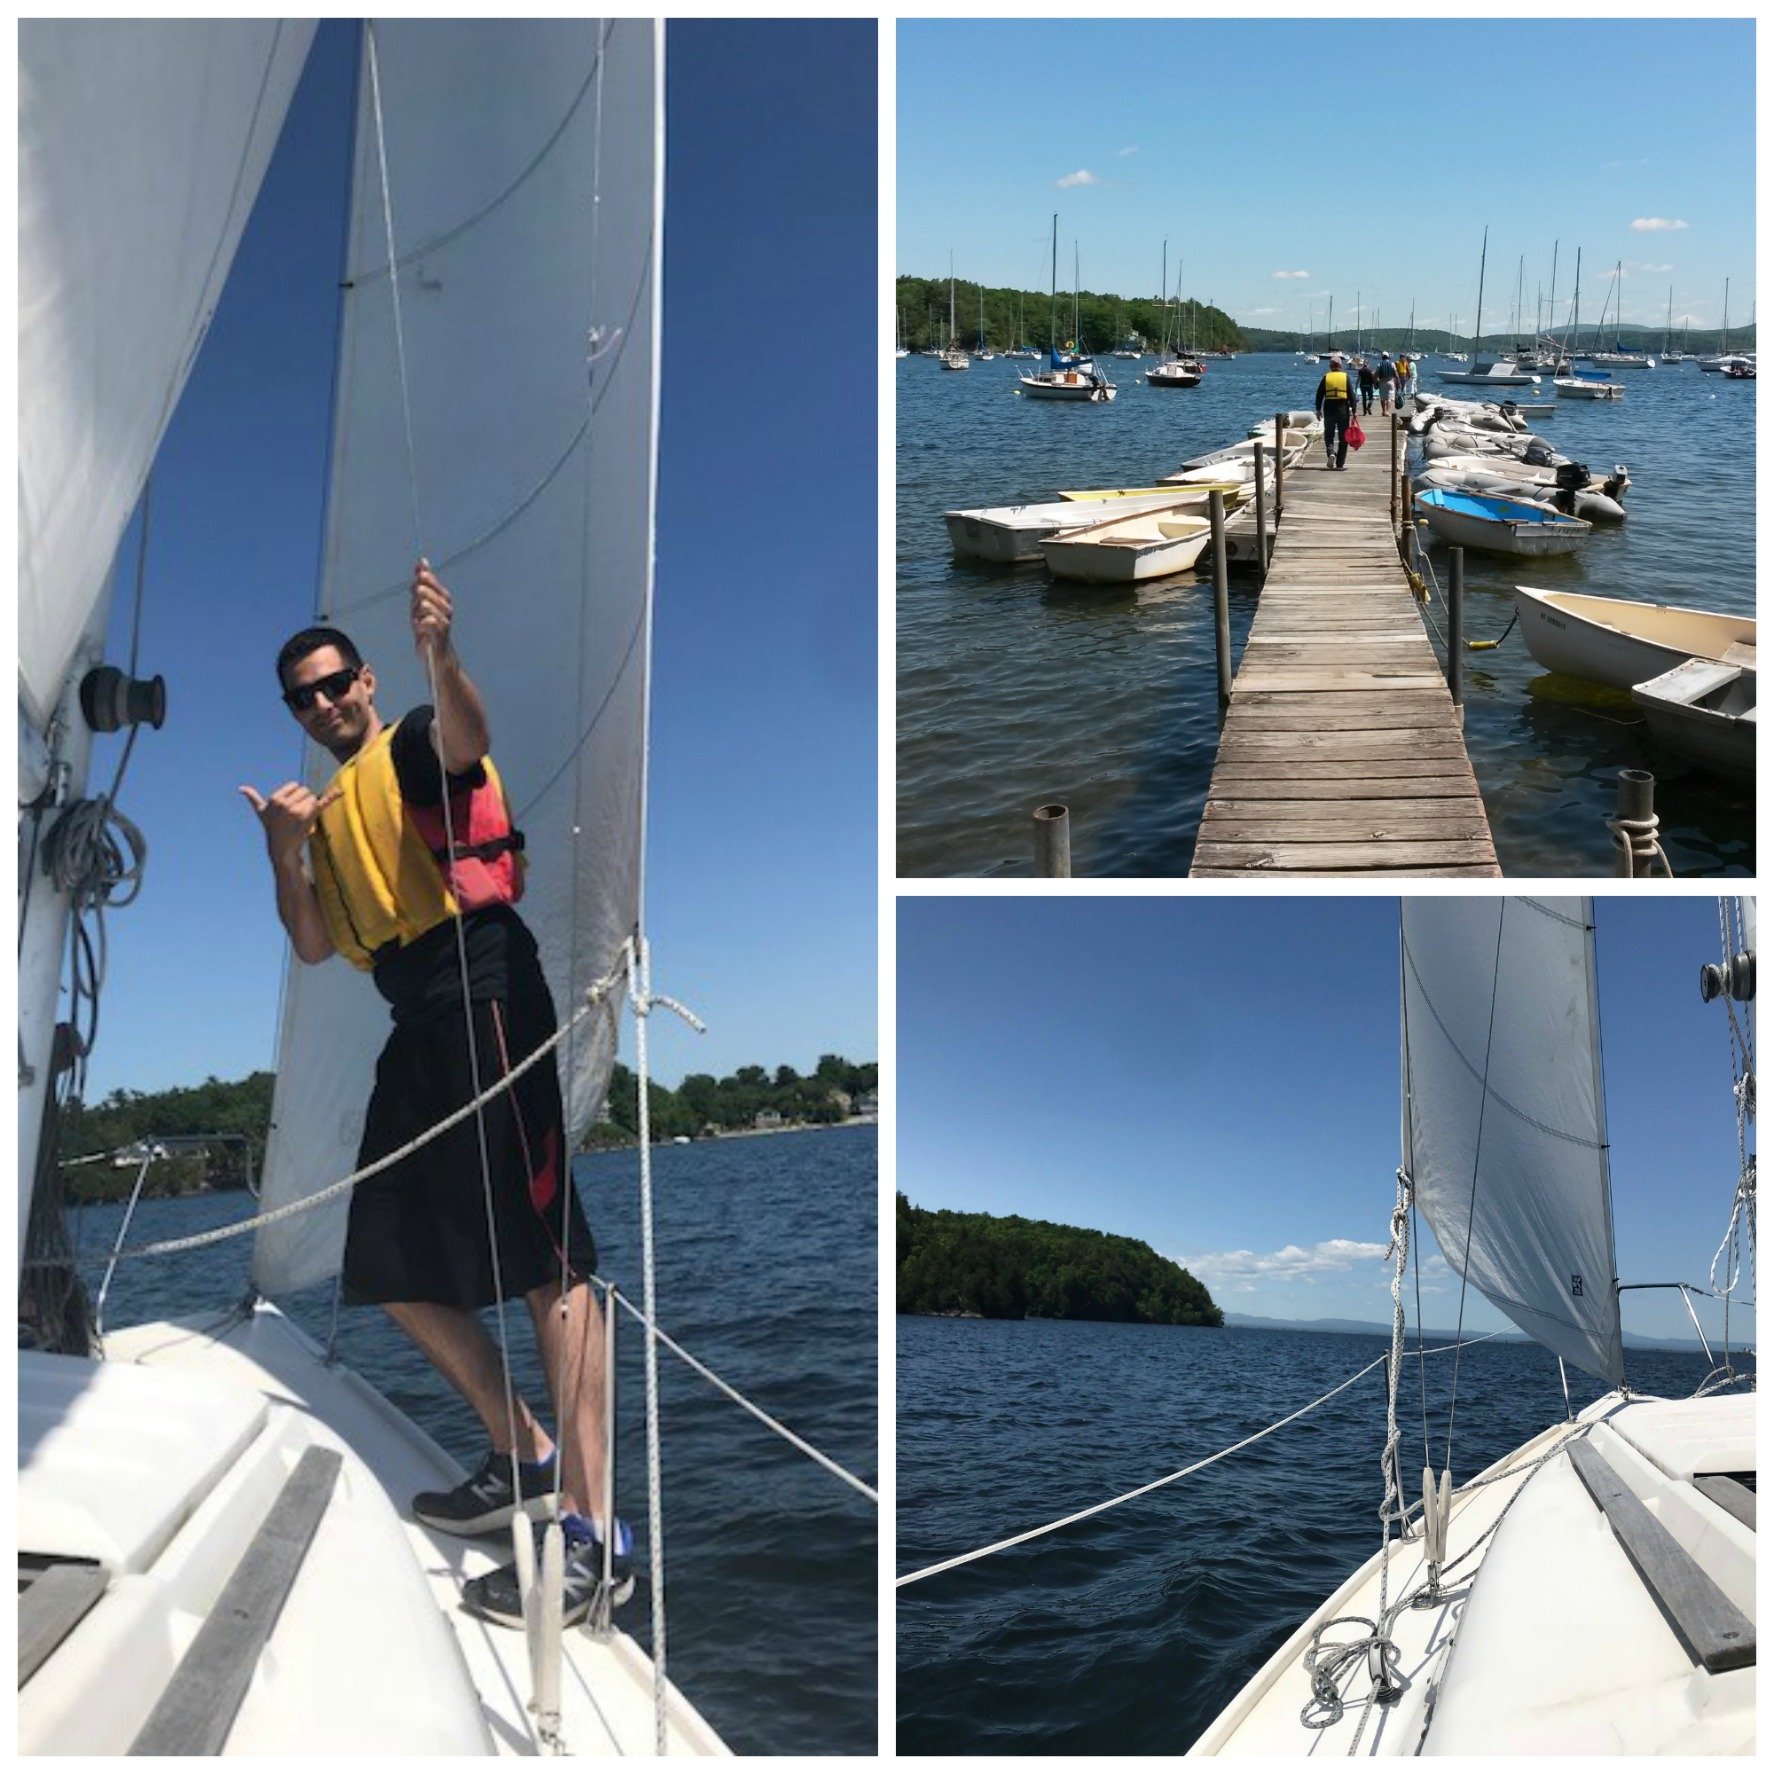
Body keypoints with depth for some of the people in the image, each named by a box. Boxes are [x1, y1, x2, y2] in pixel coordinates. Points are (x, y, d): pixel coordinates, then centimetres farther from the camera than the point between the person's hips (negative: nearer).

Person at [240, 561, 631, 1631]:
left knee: (544, 1257, -16)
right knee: (393, 1272, 10)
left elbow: (466, 732, -22)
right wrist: (284, 851, 3)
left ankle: (595, 1533, -18)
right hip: (418, 1029, 10)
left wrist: (441, 654, -43)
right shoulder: (330, 811, 27)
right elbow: (314, 947, 19)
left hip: (482, 991, -9)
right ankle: (527, 1461, 21)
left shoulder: (413, 747, 5)